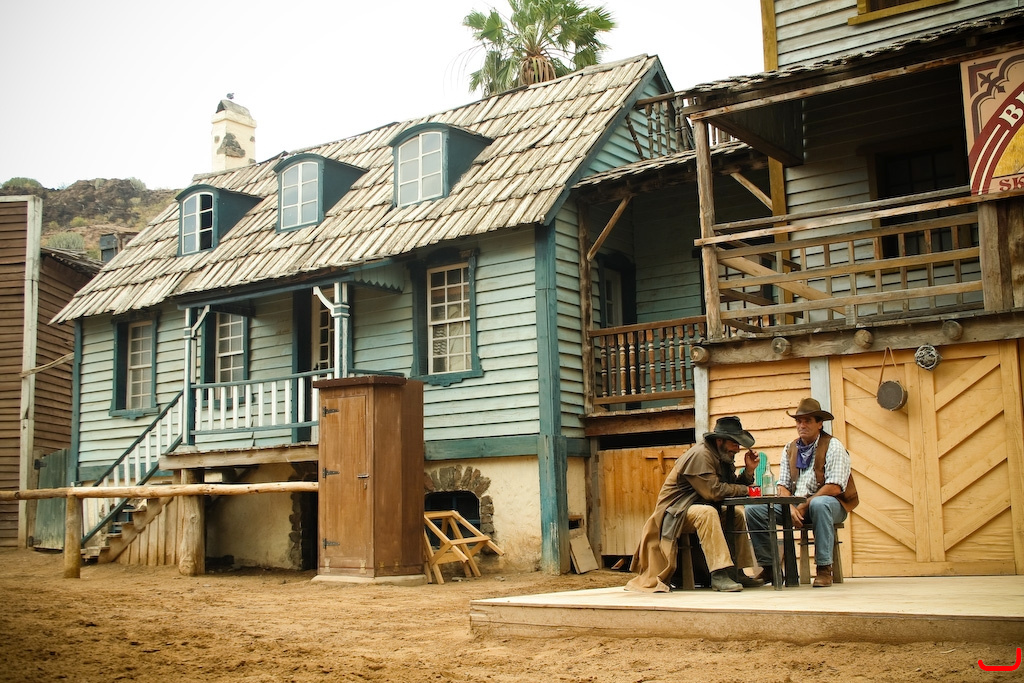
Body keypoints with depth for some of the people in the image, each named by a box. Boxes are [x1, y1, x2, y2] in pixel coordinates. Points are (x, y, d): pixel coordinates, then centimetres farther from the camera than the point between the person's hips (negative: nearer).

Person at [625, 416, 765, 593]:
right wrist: (745, 490, -16)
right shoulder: (700, 454, -19)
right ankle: (719, 574, -40)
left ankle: (738, 573, 4)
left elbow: (734, 485, 9)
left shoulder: (722, 457, 12)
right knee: (706, 512, -36)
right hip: (675, 511, -10)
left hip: (696, 508, 10)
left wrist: (749, 470, -5)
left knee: (737, 514, 7)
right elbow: (712, 491, -27)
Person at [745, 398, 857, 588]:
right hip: (796, 503, 5)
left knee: (819, 505, -41)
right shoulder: (790, 449, 11)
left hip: (830, 503, -5)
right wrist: (791, 508, -14)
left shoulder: (833, 446, -7)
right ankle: (769, 567, -4)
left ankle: (824, 568, -31)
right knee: (754, 510, -13)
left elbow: (834, 488, -16)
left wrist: (805, 506, -19)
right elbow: (783, 485, 6)